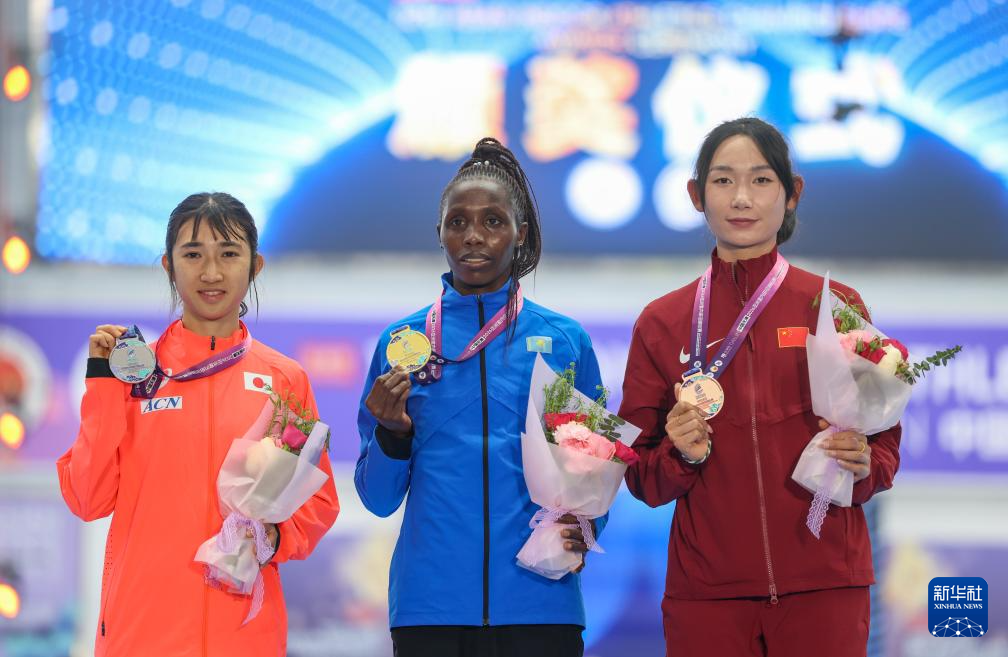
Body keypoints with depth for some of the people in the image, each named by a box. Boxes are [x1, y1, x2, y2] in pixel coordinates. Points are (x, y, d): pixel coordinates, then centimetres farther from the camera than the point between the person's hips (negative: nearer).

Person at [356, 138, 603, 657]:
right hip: (430, 606, 0)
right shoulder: (401, 341, 6)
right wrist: (393, 434, -13)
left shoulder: (565, 341, 6)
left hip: (537, 601, 0)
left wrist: (584, 528, -12)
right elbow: (378, 498, 6)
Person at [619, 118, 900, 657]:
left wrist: (862, 465, -15)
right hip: (705, 588, 1)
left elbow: (885, 443, 6)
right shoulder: (662, 324, 4)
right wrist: (681, 455, -13)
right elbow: (641, 479, 7)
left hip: (823, 587, -1)